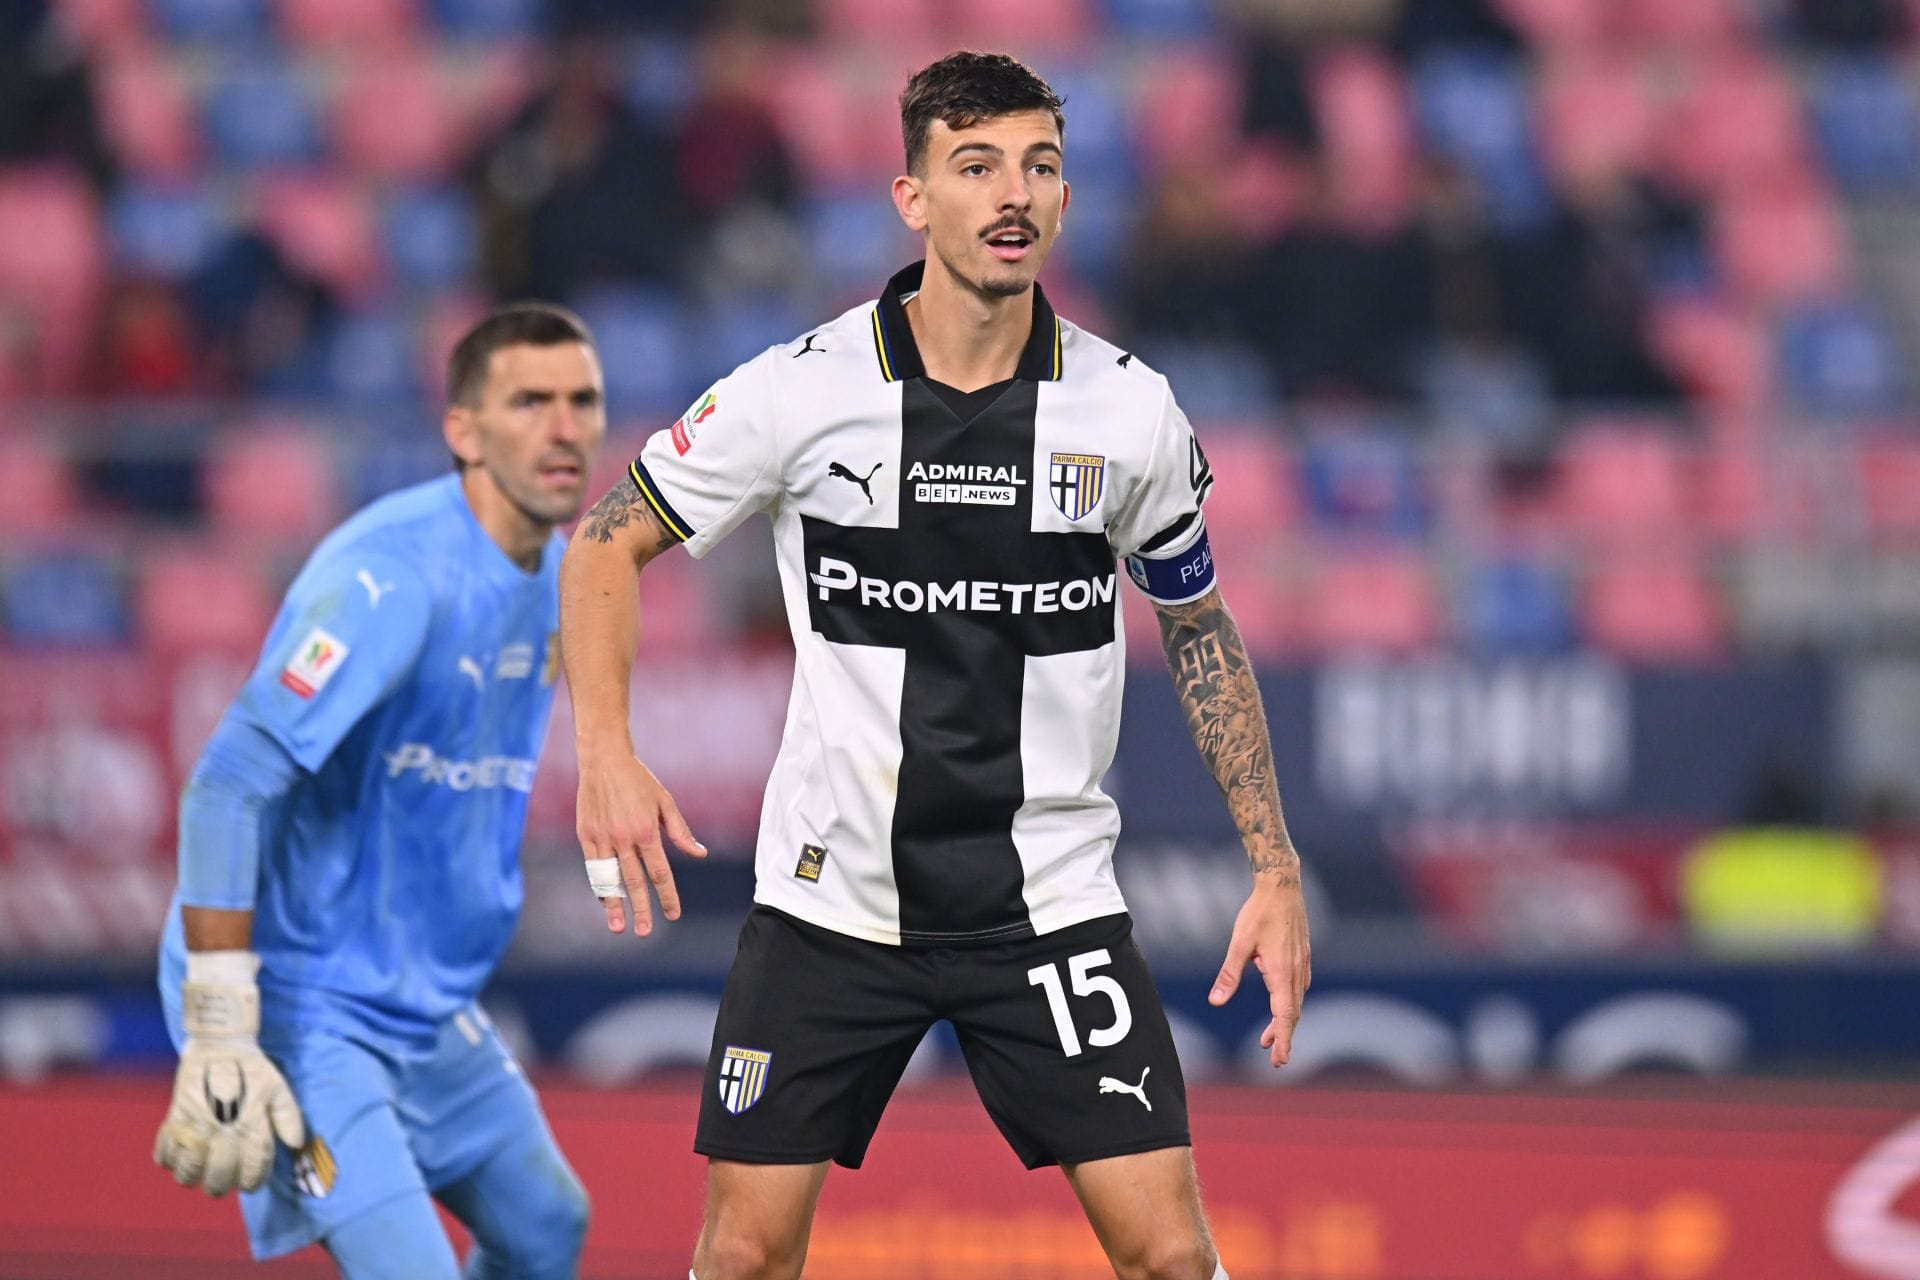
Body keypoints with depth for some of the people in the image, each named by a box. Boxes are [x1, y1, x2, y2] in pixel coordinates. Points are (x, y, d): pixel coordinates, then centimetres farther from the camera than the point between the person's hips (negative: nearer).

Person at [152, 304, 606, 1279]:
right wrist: (219, 1041, -33)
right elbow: (227, 786, -29)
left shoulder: (551, 572, 6)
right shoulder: (393, 576, -24)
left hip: (428, 1005, 10)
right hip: (304, 1005, -10)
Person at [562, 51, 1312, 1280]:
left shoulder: (1131, 410, -4)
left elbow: (1200, 629, 11)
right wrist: (607, 754, -13)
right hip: (831, 891, 0)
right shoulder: (803, 391, -9)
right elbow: (609, 541, 2)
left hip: (1052, 893, 1)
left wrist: (1275, 869, 6)